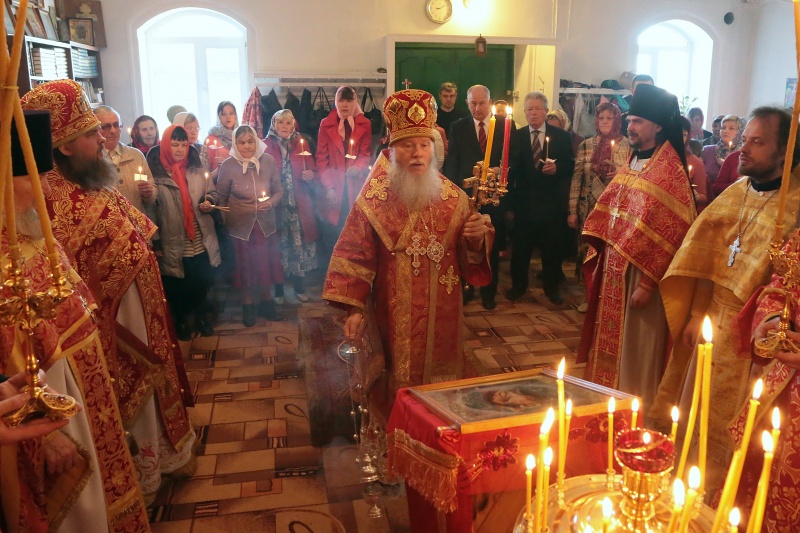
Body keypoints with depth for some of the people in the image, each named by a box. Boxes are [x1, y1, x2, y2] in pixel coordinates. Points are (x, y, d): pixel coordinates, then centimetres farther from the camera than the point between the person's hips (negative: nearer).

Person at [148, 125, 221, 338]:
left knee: (203, 282, 11)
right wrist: (155, 241, -8)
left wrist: (209, 203, -9)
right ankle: (182, 321, 34)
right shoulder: (155, 171, -8)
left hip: (201, 242, 3)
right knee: (178, 287, 10)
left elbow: (211, 192, 15)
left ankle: (202, 317, 36)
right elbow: (150, 208, -7)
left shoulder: (196, 167, 5)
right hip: (173, 244, -3)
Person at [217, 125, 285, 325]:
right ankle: (247, 305, 29)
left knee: (266, 263, 10)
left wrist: (271, 202, -17)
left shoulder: (268, 161, -7)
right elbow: (221, 198, 1)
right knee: (245, 265, 10)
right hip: (241, 225, -1)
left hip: (266, 223, 1)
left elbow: (279, 191, 1)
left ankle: (266, 301, 32)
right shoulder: (228, 165, -9)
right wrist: (226, 219, -1)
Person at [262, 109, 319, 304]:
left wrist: (310, 176, -11)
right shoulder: (266, 145, 1)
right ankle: (278, 289, 14)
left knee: (299, 243, 4)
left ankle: (299, 286, 19)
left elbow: (312, 170, 11)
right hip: (276, 204, -2)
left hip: (299, 205, 2)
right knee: (278, 245, 1)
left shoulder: (301, 143, 8)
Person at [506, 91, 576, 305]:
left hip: (552, 202, 0)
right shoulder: (516, 136, 1)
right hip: (524, 201, 0)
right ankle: (518, 284, 25)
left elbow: (570, 166, 1)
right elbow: (511, 169, -7)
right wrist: (510, 202, -17)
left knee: (552, 247, 10)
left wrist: (557, 168, -19)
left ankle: (551, 287, 26)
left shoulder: (561, 136, 2)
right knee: (521, 246, 8)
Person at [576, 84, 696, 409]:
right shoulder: (633, 163, 10)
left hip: (640, 273, -8)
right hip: (614, 268, 8)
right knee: (611, 341, 18)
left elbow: (669, 234, -19)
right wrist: (599, 256, 11)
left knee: (636, 347, 4)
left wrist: (647, 283, -19)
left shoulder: (669, 171, -15)